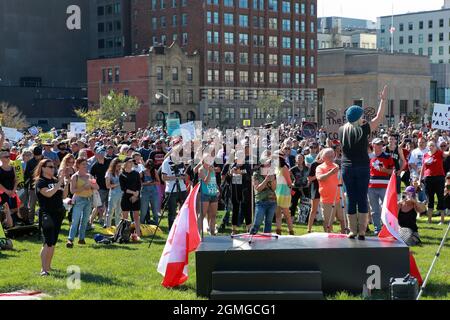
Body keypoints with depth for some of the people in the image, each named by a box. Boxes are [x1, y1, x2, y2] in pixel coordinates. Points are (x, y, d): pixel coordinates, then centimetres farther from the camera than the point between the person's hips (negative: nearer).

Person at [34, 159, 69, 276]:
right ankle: (43, 269, -14)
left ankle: (48, 266, 20)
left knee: (53, 242, 11)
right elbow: (48, 193, -24)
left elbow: (63, 195, 12)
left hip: (58, 214, 7)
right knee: (48, 242, -14)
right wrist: (59, 183, -23)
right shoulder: (40, 182, -7)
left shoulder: (55, 180, 14)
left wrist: (67, 183, -1)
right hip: (47, 214, -7)